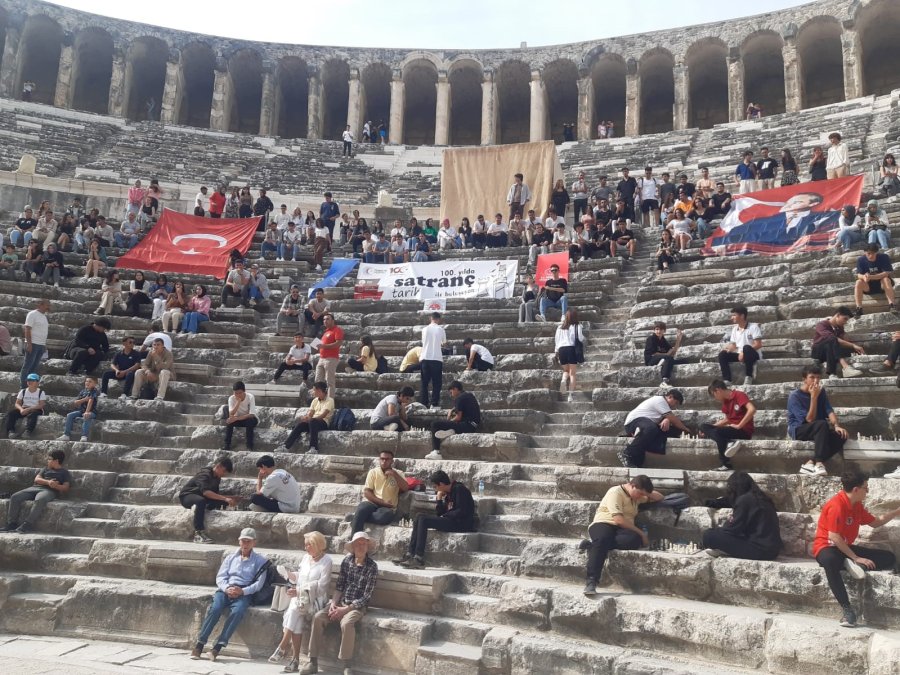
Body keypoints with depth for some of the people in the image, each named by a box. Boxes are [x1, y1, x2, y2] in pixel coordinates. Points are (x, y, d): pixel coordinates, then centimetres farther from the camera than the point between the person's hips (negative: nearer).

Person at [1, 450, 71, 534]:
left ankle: (27, 525, -42)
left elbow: (66, 488, 1)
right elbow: (37, 479, 13)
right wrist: (48, 482, -9)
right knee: (15, 497, -18)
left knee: (39, 500, -40)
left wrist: (56, 486, -21)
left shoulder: (65, 473, 13)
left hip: (49, 491, -6)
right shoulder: (45, 469, 29)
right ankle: (12, 524, -17)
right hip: (35, 487, 6)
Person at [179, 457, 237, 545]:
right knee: (201, 501, -40)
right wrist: (225, 499, -40)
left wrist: (231, 498, -6)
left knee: (223, 503, -9)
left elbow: (216, 494, 8)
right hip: (186, 496, -8)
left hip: (200, 497, 8)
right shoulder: (205, 474, -21)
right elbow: (205, 492, -35)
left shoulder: (217, 478, 6)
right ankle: (198, 534, -39)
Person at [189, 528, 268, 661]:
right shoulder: (230, 558, 21)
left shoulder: (260, 561, 12)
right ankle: (199, 644, -26)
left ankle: (218, 646, -34)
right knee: (215, 608, -29)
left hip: (244, 592, -2)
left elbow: (259, 583, 1)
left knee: (237, 611, -34)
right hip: (225, 589, 2)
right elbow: (220, 577, 11)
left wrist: (242, 591, -16)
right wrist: (227, 588, -11)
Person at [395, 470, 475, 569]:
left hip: (462, 524, -9)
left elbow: (462, 512, -17)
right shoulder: (448, 494, 20)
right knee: (420, 517, 0)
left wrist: (444, 516, -7)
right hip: (451, 522, 9)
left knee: (423, 520, -17)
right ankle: (409, 554, -8)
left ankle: (419, 558, -21)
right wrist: (439, 499, 3)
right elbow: (439, 514, 14)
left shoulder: (459, 489, -7)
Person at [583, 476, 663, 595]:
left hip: (623, 529, 6)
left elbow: (659, 498, 29)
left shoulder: (636, 496, 21)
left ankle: (594, 546, -27)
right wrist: (641, 532, -11)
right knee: (602, 539, -43)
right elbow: (618, 519, -14)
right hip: (603, 524, -6)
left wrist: (647, 493, 6)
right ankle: (591, 582, -45)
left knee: (635, 540, -32)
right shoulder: (615, 492, -5)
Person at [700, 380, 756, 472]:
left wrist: (739, 426, -24)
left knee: (718, 432, -31)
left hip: (744, 430, -9)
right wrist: (710, 427, 12)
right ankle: (729, 444, -24)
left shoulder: (739, 395, -13)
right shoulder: (725, 401, 13)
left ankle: (726, 465, -21)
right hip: (731, 429, 9)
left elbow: (752, 409, -27)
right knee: (704, 426, -5)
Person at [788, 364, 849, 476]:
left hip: (817, 430, 6)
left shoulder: (821, 391, 6)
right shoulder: (794, 396, -13)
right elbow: (810, 419, -19)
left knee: (841, 435, -23)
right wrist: (813, 397, -23)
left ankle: (811, 463, -26)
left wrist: (836, 425, -25)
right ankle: (819, 463, -37)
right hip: (798, 429, -6)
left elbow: (829, 411, -6)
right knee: (822, 424, -35)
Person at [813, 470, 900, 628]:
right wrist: (856, 558, -22)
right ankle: (847, 609, -38)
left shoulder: (857, 505, 6)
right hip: (827, 547, -9)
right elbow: (834, 538, -24)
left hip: (846, 548, 9)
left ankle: (853, 566, -23)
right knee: (830, 562, -46)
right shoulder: (836, 505, -21)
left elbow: (875, 523, 22)